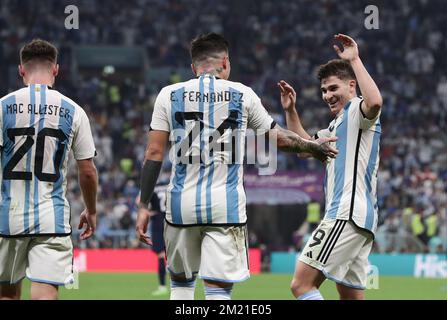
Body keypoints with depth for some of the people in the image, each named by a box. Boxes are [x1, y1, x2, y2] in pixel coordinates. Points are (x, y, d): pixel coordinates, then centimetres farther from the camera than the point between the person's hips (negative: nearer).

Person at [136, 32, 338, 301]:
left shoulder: (170, 95, 5)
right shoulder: (242, 95, 3)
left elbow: (154, 154, 1)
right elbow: (279, 138, 14)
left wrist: (144, 206, 4)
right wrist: (314, 147, 33)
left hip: (182, 204, 2)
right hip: (226, 207, -2)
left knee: (181, 283, 19)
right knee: (218, 289, -3)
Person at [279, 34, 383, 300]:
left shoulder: (358, 110, -4)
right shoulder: (339, 123, 28)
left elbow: (375, 101, -29)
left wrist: (355, 60, -22)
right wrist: (290, 111, 27)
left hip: (348, 215, -11)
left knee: (302, 284, -16)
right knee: (352, 296, 8)